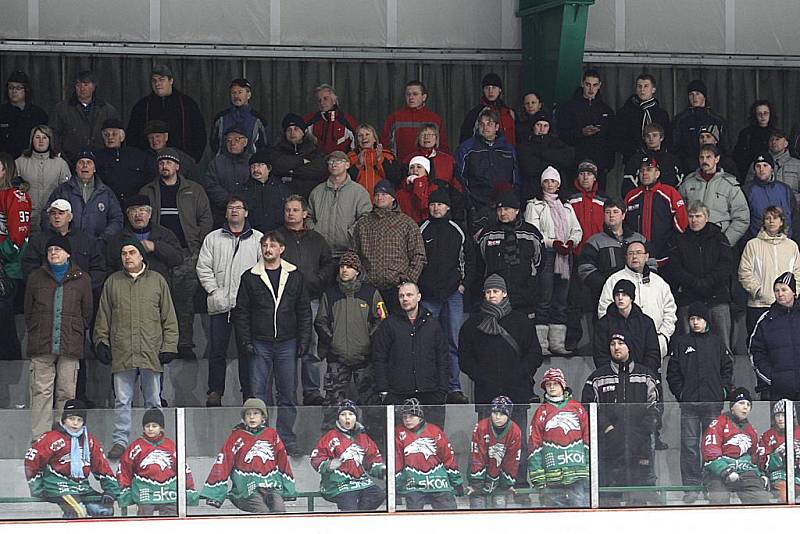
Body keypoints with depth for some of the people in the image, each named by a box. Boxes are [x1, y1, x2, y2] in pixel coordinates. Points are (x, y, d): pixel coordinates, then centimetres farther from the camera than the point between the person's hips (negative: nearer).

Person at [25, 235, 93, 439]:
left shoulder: (81, 279, 9)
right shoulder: (36, 278, 13)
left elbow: (87, 313, 13)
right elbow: (28, 311, 16)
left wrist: (76, 334, 8)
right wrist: (37, 332, 9)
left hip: (70, 346, 0)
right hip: (41, 347, 0)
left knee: (67, 393, 0)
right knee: (41, 391, -5)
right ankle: (39, 438, -6)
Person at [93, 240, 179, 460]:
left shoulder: (157, 281, 7)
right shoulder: (113, 282, 10)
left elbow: (169, 318, 8)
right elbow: (103, 317, 13)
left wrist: (169, 346, 1)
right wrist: (101, 341, 5)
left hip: (151, 352, 0)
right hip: (121, 354, 0)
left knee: (153, 400, 5)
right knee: (122, 400, 0)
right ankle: (120, 441, 4)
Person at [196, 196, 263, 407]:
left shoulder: (258, 239, 9)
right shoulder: (213, 239, 11)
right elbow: (203, 267, 7)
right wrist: (214, 291, -5)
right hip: (220, 304, 1)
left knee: (247, 350, 1)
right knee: (217, 350, 1)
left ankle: (249, 393, 6)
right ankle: (215, 391, 6)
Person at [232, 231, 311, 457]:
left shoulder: (294, 276, 6)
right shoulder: (250, 277, 3)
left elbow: (304, 311, 9)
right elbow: (241, 312, 4)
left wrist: (304, 340, 1)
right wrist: (245, 341, -5)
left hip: (287, 344, 1)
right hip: (260, 344, -1)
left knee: (287, 394, 5)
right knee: (257, 394, -1)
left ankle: (288, 441, 11)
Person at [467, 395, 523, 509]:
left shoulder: (515, 432, -13)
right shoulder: (481, 427, -19)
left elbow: (512, 460, -4)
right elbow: (477, 456, -18)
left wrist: (509, 483, 1)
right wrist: (475, 482, -17)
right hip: (481, 474, -2)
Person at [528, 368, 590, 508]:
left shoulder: (577, 408, 10)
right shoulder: (542, 412, 8)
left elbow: (588, 438, 11)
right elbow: (534, 445, 6)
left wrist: (591, 469, 5)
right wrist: (538, 478, -1)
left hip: (578, 475, 0)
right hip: (553, 478, 0)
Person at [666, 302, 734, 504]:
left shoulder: (717, 343, 11)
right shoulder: (680, 343, 9)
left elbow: (728, 369, 11)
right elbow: (672, 372, 8)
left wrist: (724, 391, 0)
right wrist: (680, 392, -2)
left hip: (713, 403, 0)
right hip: (688, 403, 0)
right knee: (689, 445, -4)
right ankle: (691, 486, -3)